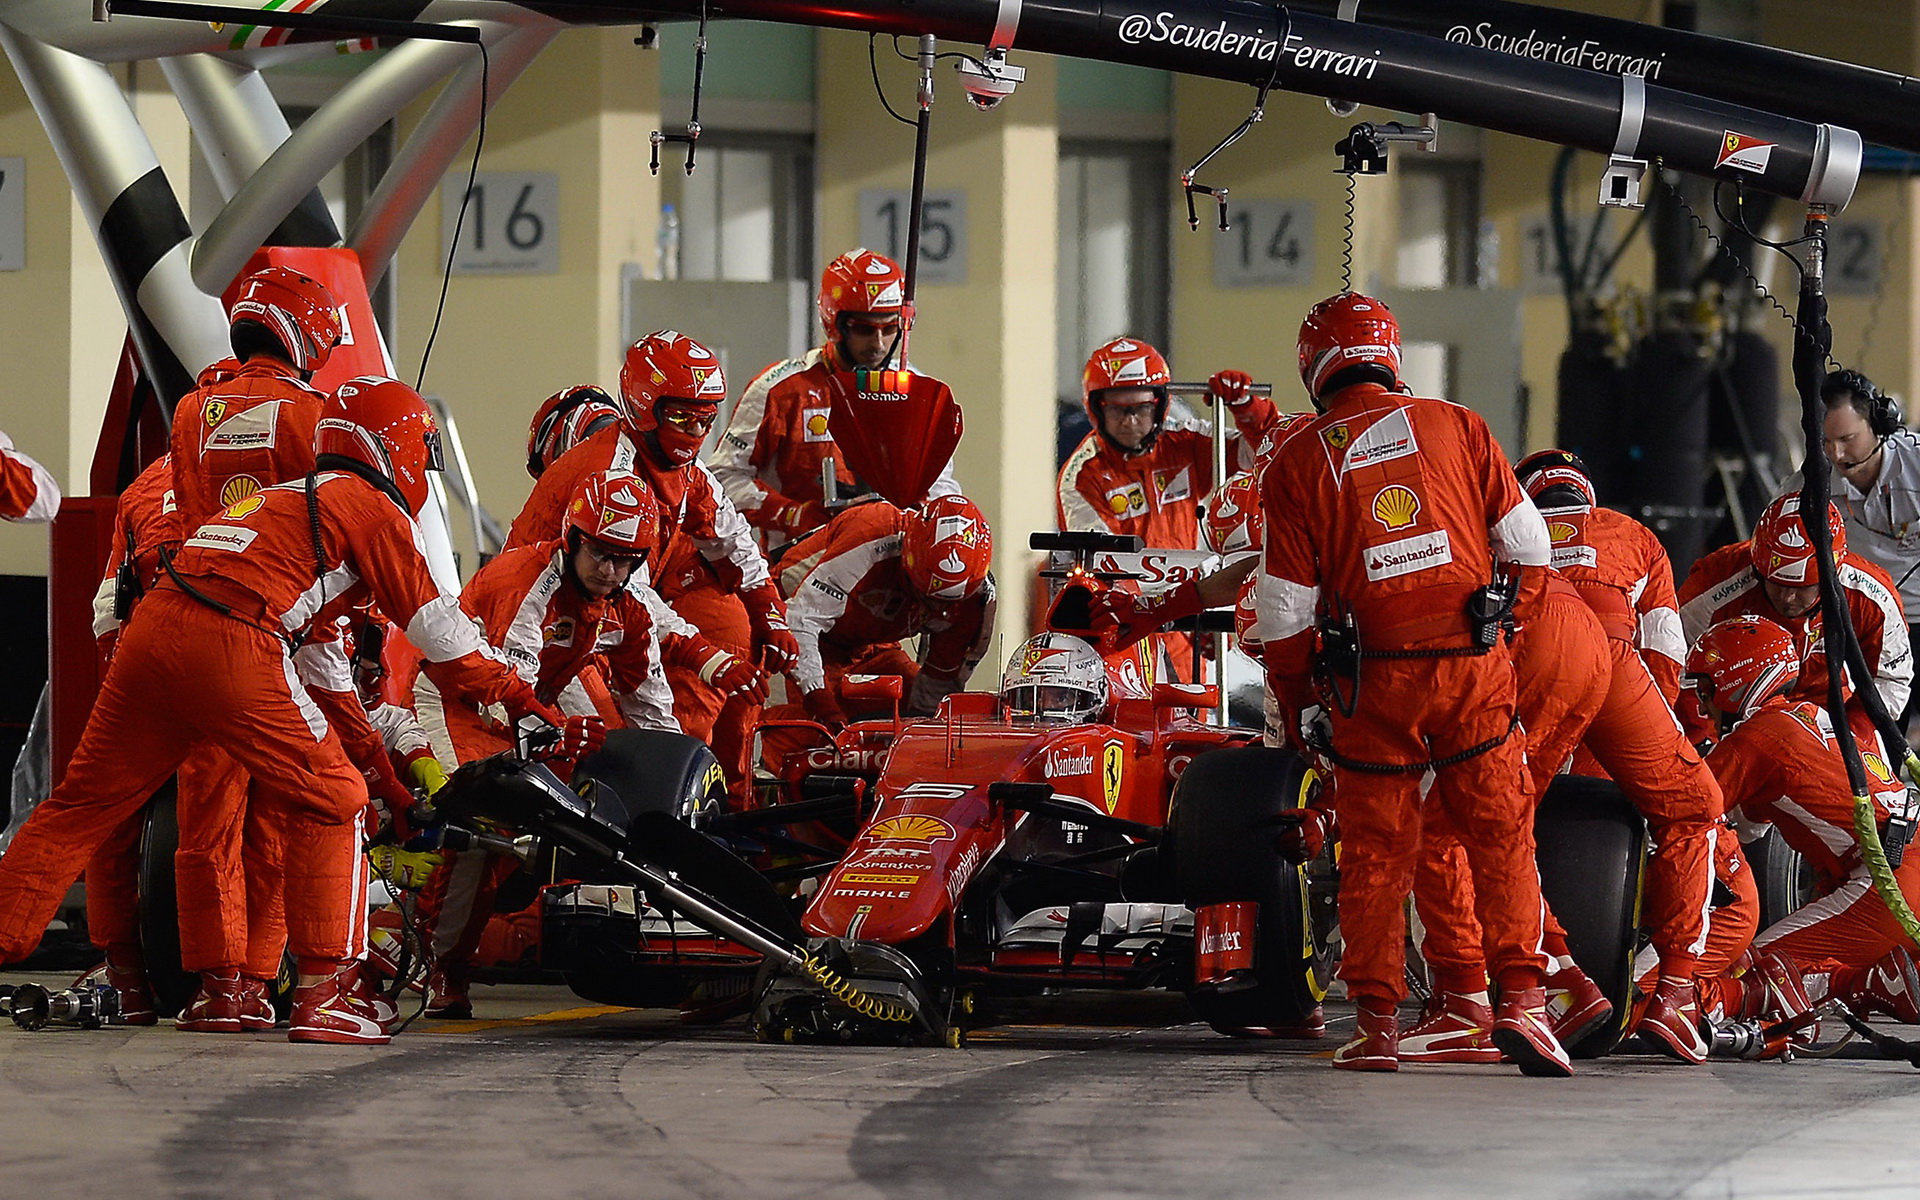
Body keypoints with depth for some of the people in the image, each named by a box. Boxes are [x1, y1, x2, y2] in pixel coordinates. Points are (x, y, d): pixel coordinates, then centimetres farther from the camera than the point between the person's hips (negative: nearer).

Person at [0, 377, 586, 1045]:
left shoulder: (289, 497, 32)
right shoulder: (372, 507, 8)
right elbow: (437, 629, 8)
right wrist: (524, 701, 16)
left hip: (153, 627, 7)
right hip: (231, 649, -7)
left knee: (86, 802, 14)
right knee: (332, 805, 6)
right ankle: (324, 995, 2)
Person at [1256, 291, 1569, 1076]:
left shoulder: (1298, 462, 3)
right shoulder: (1455, 428, 7)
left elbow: (1286, 605, 2)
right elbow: (1526, 542, 8)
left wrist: (1290, 704, 14)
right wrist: (1510, 627, 24)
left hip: (1372, 679, 0)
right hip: (1473, 661, 1)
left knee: (1375, 849, 9)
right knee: (1500, 834, 6)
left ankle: (1377, 1020, 8)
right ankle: (1521, 1001, -4)